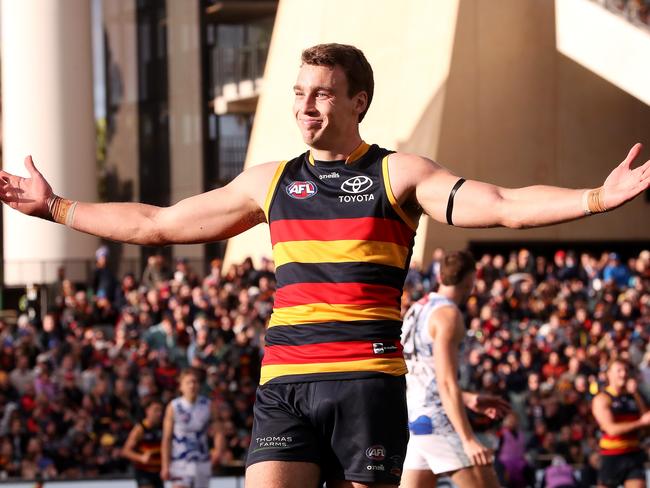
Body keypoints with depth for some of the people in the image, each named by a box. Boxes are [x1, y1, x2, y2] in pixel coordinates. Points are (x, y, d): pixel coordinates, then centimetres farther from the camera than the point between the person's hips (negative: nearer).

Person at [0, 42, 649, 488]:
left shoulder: (397, 175, 5)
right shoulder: (270, 182, 16)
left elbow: (502, 206, -7)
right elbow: (157, 224, 25)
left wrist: (597, 197, -22)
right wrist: (56, 208, 26)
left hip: (368, 381, -3)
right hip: (284, 382, 3)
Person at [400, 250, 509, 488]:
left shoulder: (416, 311, 16)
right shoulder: (447, 314, -11)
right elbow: (446, 383, -19)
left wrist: (469, 399, 29)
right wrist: (468, 440, -22)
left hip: (413, 422, 9)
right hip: (439, 423, -9)